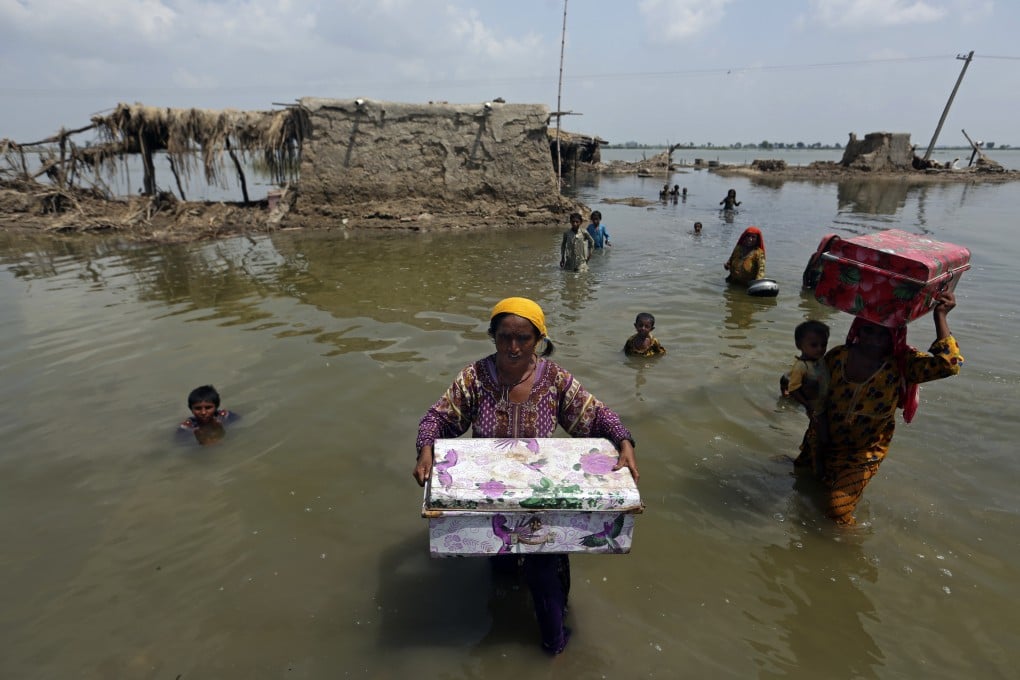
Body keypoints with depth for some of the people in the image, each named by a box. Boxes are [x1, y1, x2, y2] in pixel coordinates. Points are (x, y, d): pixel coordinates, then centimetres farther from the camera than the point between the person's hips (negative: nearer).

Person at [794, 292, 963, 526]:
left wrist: (940, 316, -36)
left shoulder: (902, 364, -19)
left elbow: (948, 364, -38)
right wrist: (817, 415, -14)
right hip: (823, 440, 3)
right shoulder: (838, 356, -13)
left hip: (864, 452, -3)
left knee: (838, 511, -4)